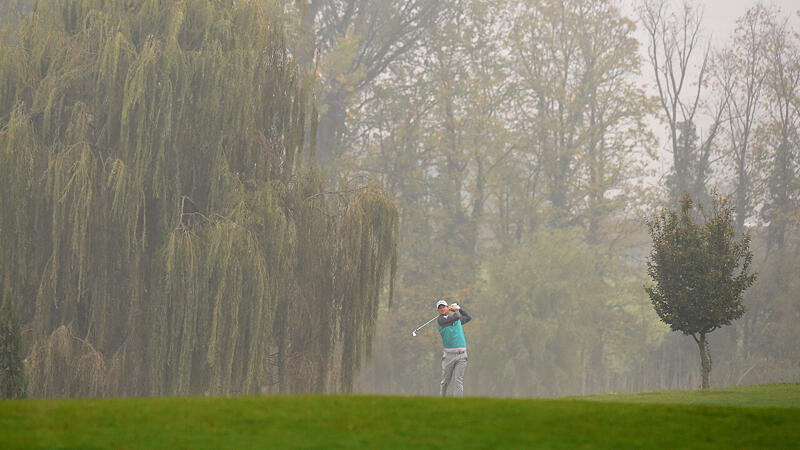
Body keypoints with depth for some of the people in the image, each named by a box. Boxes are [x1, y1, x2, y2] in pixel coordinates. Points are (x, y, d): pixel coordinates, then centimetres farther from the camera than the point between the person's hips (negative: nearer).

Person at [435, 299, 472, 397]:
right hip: (449, 355, -3)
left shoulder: (458, 320, 17)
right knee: (445, 381, 4)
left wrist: (458, 307, 25)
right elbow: (456, 317, -12)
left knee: (459, 381, -6)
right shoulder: (440, 319, -1)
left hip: (461, 355, 3)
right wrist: (456, 310, 10)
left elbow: (468, 317, 35)